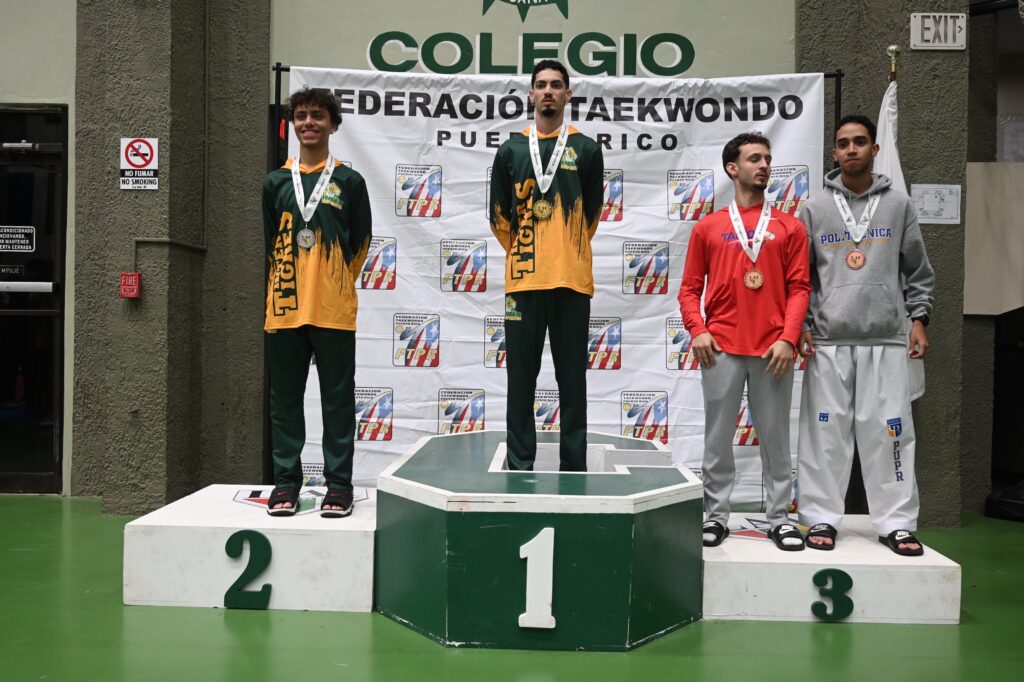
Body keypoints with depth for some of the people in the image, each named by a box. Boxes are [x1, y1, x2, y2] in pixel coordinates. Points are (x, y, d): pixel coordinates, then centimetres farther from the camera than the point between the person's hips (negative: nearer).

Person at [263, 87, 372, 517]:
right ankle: (286, 482, 17)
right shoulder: (276, 183, 11)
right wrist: (297, 282, 12)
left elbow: (359, 244, 7)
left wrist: (331, 285, 9)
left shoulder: (350, 182, 4)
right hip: (284, 308, 3)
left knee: (338, 400, 2)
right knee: (285, 400, 7)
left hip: (335, 312, -2)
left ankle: (338, 485, 9)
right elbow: (271, 243, 15)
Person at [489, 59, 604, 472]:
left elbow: (591, 213, 13)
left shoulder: (586, 149, 7)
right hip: (523, 280, 1)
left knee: (572, 377, 4)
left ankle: (574, 468, 12)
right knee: (521, 376, 4)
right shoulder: (511, 150, 10)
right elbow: (499, 215, 13)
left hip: (572, 281, -1)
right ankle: (520, 466, 13)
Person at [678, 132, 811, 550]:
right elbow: (690, 288, 8)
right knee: (718, 436, 4)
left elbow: (798, 288, 4)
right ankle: (716, 515, 12)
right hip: (722, 347, 0)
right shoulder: (707, 228, 10)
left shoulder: (790, 228, 9)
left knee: (775, 436, 5)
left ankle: (779, 517, 15)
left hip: (773, 348, 0)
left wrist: (788, 338, -8)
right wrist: (697, 331, -7)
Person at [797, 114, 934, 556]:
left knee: (889, 430, 1)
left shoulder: (898, 206, 9)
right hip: (827, 340, 0)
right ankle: (822, 519, 11)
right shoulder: (815, 209, 6)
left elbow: (918, 272, 11)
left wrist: (919, 320, 3)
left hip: (886, 340, 1)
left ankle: (896, 523, 11)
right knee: (825, 431, 1)